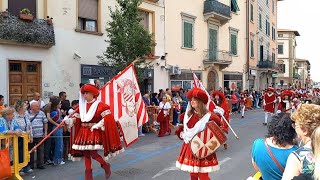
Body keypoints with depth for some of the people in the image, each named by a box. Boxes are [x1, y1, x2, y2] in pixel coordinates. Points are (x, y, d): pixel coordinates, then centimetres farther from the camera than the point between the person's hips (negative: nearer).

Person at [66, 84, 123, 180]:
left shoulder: (99, 105, -10)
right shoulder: (82, 105, 10)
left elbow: (107, 117, -14)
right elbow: (76, 118, 11)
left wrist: (97, 125, -18)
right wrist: (68, 120, -8)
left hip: (94, 132, -6)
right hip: (83, 132, 6)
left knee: (93, 153, -9)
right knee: (85, 153, 8)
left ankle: (105, 165, 18)